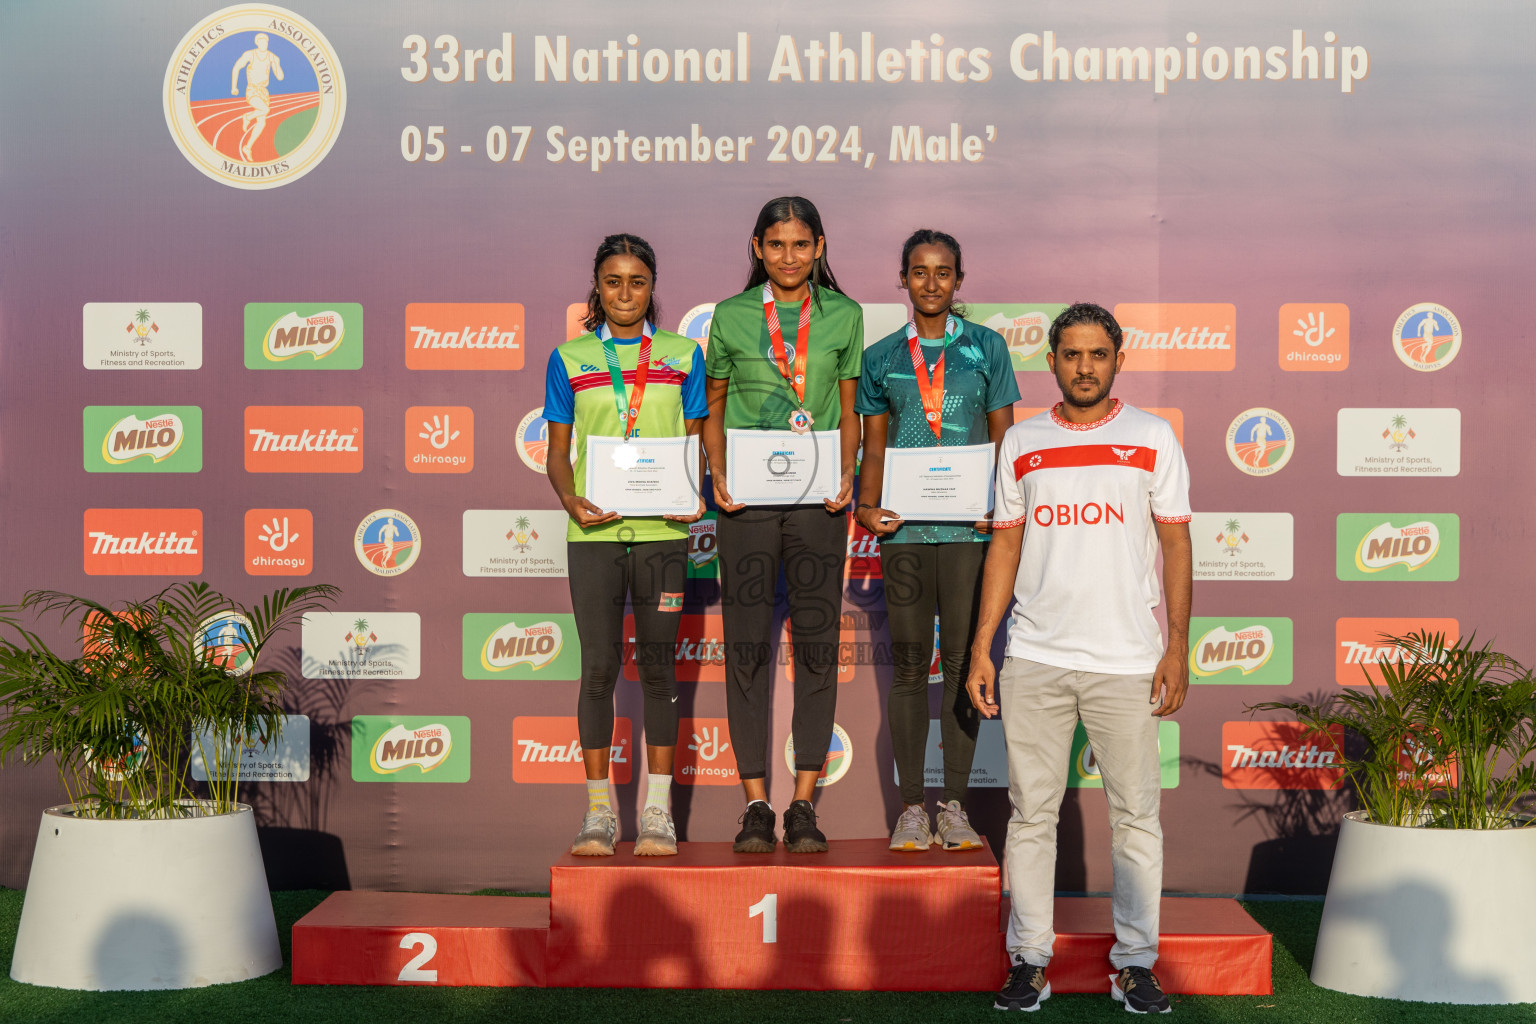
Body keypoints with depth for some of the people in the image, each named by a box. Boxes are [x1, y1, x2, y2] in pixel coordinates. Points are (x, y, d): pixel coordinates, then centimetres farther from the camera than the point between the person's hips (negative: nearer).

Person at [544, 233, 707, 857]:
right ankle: (599, 811, 9)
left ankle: (657, 813, 11)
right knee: (599, 666, 0)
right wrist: (573, 501, -10)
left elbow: (694, 444, 10)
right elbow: (557, 452, 9)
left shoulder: (681, 356, 9)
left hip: (661, 530, 0)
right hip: (594, 531, 0)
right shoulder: (570, 360, 8)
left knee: (657, 665, 4)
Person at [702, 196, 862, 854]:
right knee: (746, 645, 0)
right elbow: (713, 411, 12)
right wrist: (718, 478, -4)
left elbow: (849, 413, 12)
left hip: (818, 501, 1)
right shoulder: (731, 316, 6)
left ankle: (803, 803, 7)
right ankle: (755, 804, 7)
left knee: (817, 645, 1)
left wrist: (847, 475, -5)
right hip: (747, 500, 0)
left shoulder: (844, 316, 8)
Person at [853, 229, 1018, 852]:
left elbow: (1003, 438, 8)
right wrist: (867, 507, -5)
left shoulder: (986, 348, 8)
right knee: (908, 662, 3)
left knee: (962, 660, 2)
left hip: (969, 525, -1)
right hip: (905, 526, 1)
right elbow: (874, 448, 12)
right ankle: (911, 806, 12)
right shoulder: (882, 357, 10)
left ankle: (955, 805, 12)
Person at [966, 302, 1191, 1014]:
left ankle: (1136, 962, 13)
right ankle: (1028, 961, 12)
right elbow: (1004, 546, 11)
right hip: (1034, 658, 2)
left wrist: (1178, 646, -4)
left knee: (1136, 813, 3)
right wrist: (980, 648, 5)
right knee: (1031, 812, 4)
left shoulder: (1151, 437, 4)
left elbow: (1175, 543, 4)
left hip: (1126, 659, -1)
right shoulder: (1021, 442, 10)